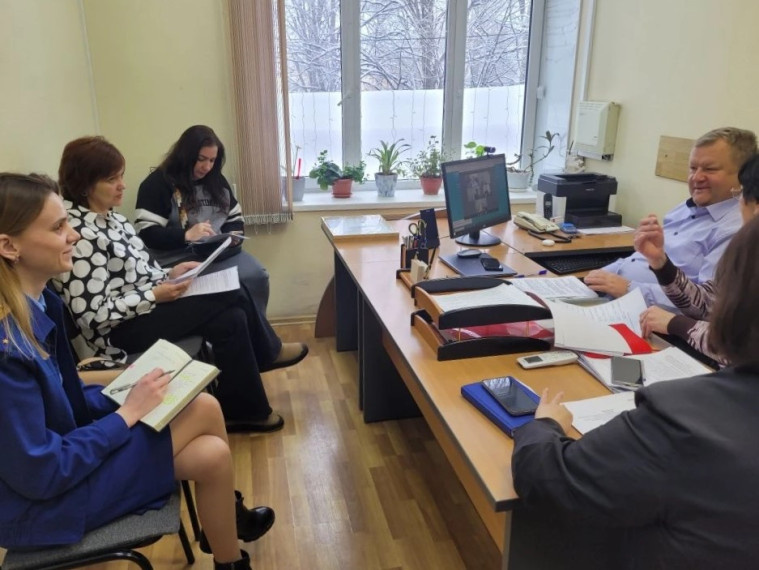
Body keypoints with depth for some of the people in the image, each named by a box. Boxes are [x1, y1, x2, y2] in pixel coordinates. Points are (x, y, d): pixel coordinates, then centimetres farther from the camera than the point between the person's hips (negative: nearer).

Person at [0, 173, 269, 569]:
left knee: (212, 455, -6)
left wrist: (125, 391, -5)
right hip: (39, 503, -7)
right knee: (203, 411, -10)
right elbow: (40, 475, -24)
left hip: (63, 449, 7)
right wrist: (128, 413, -18)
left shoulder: (40, 303, -4)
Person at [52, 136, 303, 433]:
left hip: (145, 306, 9)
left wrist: (170, 274, -1)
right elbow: (93, 315, -22)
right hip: (120, 330, -9)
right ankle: (268, 352, 11)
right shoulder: (78, 236, -22)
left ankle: (245, 410, 5)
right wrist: (156, 295, -21)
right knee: (232, 296, -14)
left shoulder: (110, 219, 6)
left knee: (232, 319, -9)